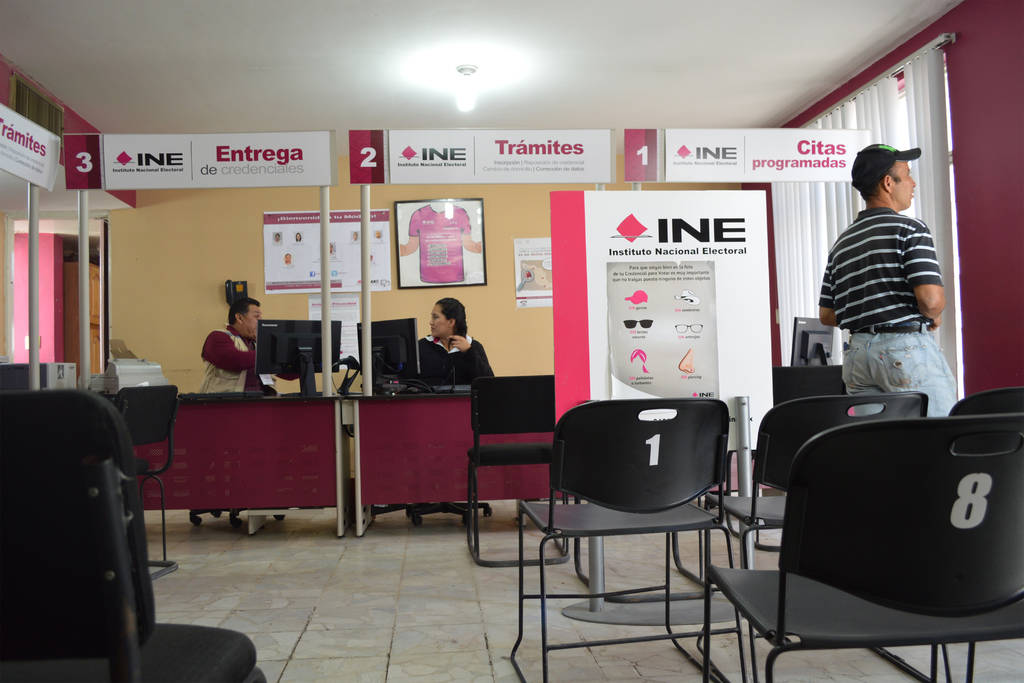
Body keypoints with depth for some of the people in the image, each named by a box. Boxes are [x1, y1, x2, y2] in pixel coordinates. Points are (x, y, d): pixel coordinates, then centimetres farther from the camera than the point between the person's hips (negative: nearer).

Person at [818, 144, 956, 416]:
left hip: (857, 353, 7)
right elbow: (931, 299, -17)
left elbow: (826, 314, 14)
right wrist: (934, 316, 4)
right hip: (906, 347, -6)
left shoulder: (841, 242, 14)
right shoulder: (910, 229, -6)